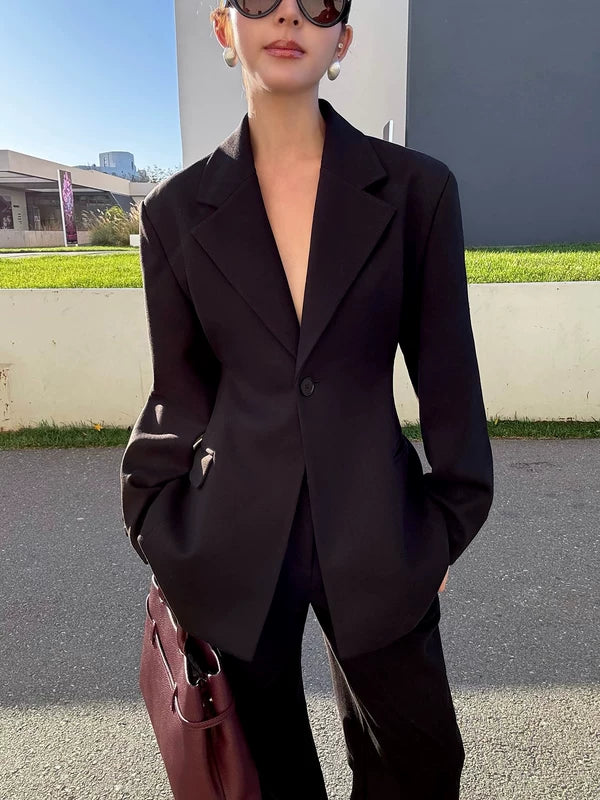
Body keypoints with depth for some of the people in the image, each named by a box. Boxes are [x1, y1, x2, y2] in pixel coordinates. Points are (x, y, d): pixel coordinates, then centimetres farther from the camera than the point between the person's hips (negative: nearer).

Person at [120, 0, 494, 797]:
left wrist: (448, 526, 4)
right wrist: (166, 536, 3)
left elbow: (447, 373, 1)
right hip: (232, 545, 1)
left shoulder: (417, 188, -2)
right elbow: (180, 388, 5)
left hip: (377, 534, 1)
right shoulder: (177, 210, 0)